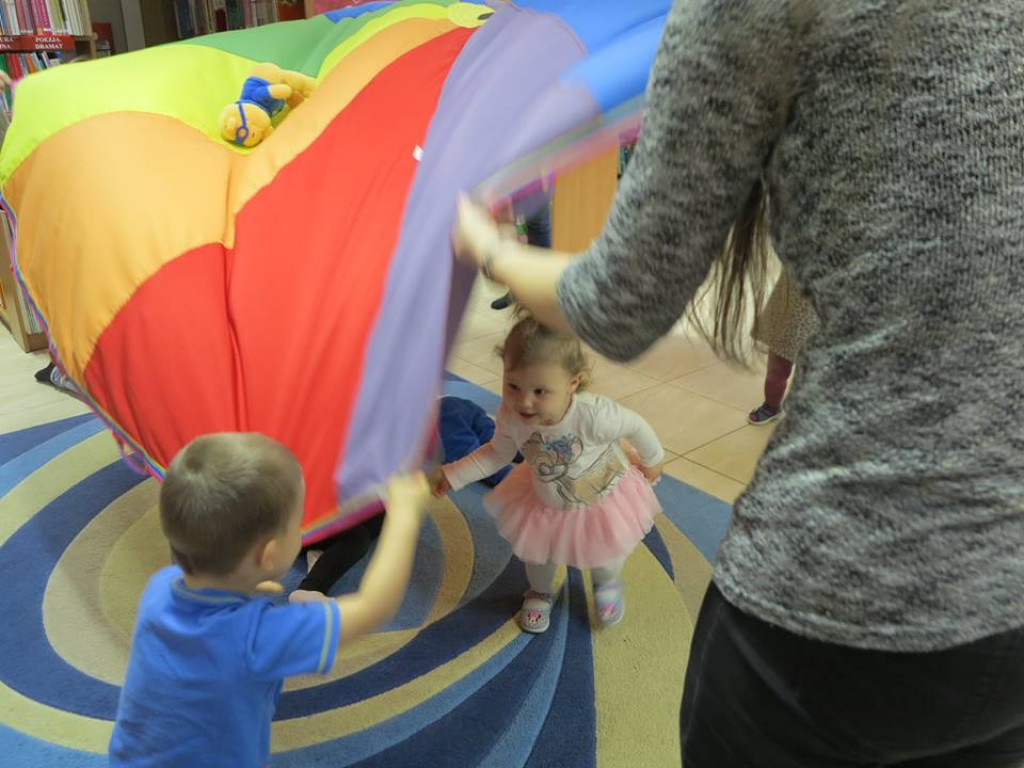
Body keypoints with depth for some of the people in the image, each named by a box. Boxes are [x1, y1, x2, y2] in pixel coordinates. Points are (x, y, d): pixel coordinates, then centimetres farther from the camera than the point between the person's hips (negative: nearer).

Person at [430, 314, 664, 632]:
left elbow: (636, 426, -22)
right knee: (537, 552, 21)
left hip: (603, 499, -2)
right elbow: (498, 453, -10)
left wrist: (652, 460, -3)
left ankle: (607, 584, 59)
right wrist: (453, 475, -14)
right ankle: (540, 592, 57)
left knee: (604, 558, 20)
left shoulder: (594, 415, -43)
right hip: (544, 502, 2)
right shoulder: (510, 417, -32)